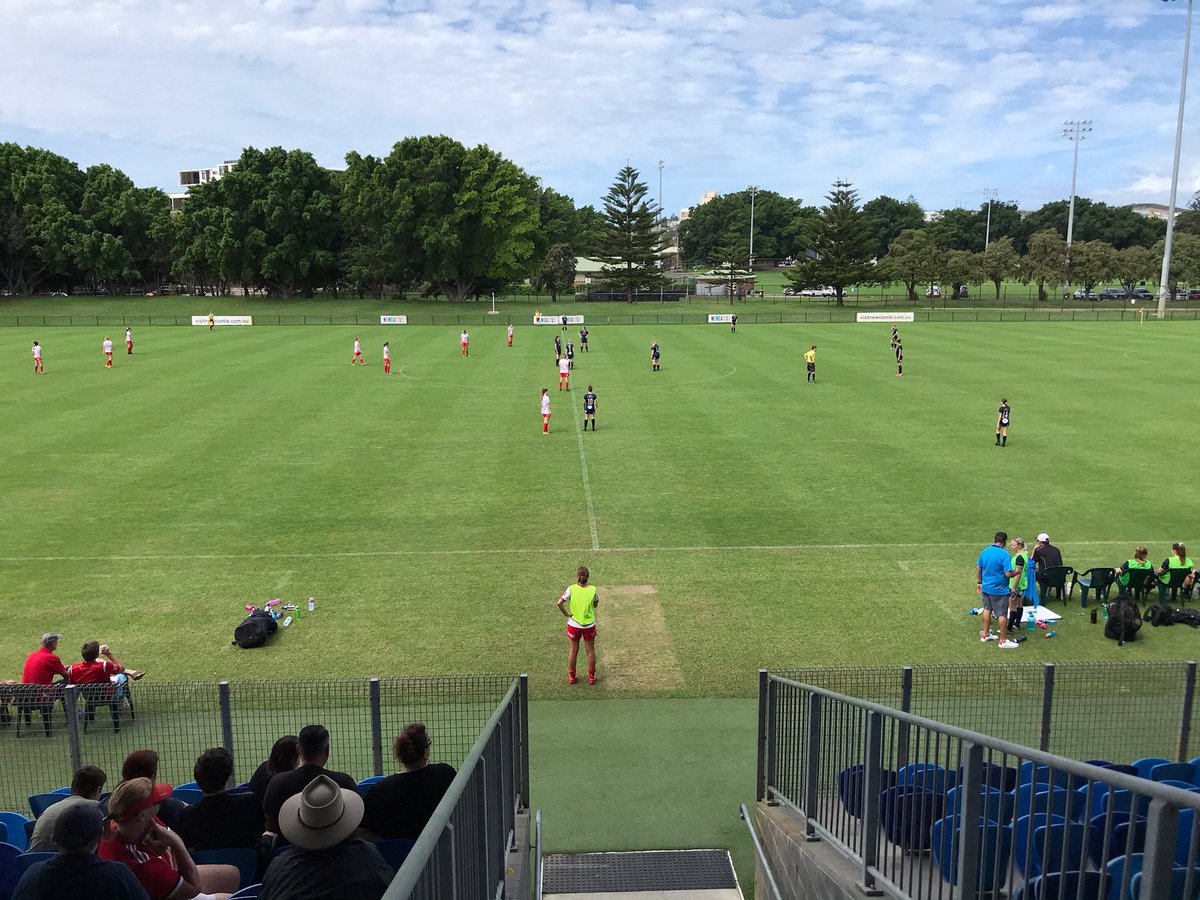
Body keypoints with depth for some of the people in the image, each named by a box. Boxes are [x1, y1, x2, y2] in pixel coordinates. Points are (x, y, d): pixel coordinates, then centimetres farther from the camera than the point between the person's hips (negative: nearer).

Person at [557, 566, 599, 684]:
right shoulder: (592, 589, -13)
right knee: (590, 651, 15)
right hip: (589, 625, 0)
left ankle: (571, 676, 26)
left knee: (573, 651, 15)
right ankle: (591, 676, 24)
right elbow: (595, 605, 3)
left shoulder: (571, 589, -15)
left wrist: (566, 614, -11)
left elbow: (559, 602, -22)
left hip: (574, 625, 0)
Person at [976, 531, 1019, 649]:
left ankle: (985, 634, 31)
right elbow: (1008, 574, -22)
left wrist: (980, 582, 21)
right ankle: (1003, 641, 10)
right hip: (999, 590, -7)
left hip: (986, 587, 7)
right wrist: (1016, 572, -2)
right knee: (1002, 614, 3)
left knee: (987, 610, 21)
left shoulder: (985, 551, 1)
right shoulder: (1004, 554, -20)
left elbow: (978, 568, 9)